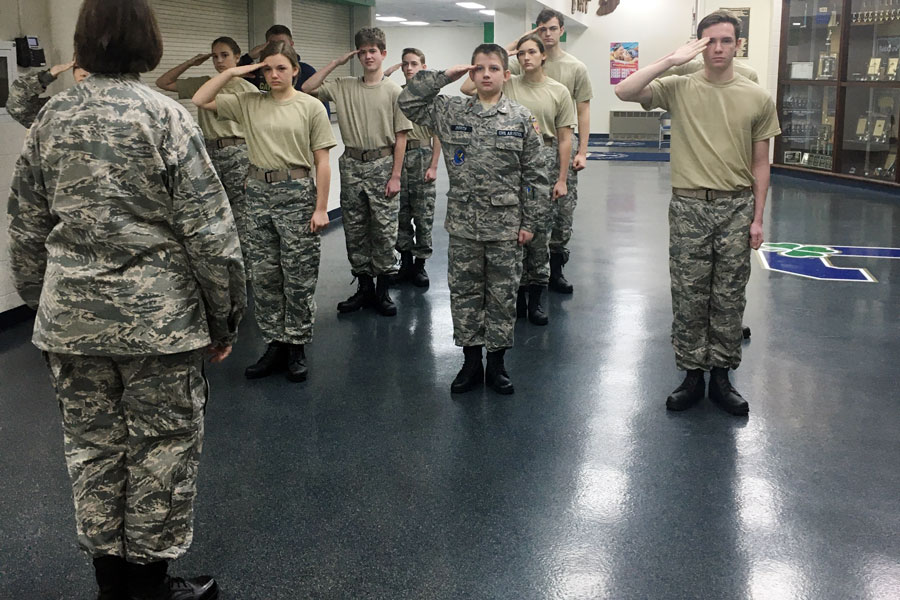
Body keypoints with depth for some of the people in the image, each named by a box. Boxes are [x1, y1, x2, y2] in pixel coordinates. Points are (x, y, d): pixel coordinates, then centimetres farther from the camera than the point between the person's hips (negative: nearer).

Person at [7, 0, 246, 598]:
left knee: (94, 448, 15)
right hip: (157, 317, -5)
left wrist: (41, 302, 21)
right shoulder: (167, 116, -10)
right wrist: (224, 317, -4)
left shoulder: (51, 118, 5)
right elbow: (208, 230, -13)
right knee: (163, 446, 9)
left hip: (69, 318, 5)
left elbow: (25, 227, 10)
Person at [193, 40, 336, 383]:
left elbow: (322, 162, -3)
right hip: (259, 193, 4)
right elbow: (200, 100, 5)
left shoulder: (311, 107, -2)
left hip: (297, 194, -4)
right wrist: (233, 72, 2)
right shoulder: (248, 104, 8)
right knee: (264, 276, 9)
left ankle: (296, 348, 15)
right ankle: (275, 345, 21)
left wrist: (321, 208, -8)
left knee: (298, 278, 2)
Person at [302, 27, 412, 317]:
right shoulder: (343, 87, 6)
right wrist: (336, 63, 0)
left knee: (384, 230, 0)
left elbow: (400, 137, -4)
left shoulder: (393, 91, -3)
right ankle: (364, 287, 21)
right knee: (355, 230, 9)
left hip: (382, 165, -3)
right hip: (351, 165, 4)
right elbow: (307, 89, -1)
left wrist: (395, 176, -8)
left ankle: (383, 290, 12)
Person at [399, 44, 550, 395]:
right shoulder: (451, 112, 3)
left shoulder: (521, 118, -2)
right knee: (464, 293, 9)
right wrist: (445, 76, -2)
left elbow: (535, 174, -1)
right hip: (463, 224, 2)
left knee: (502, 295, 8)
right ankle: (471, 362, 22)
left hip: (506, 225, -1)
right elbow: (408, 102, 2)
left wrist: (530, 221, -3)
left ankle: (496, 362, 22)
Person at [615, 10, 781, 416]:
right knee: (689, 298, 6)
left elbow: (760, 163, 6)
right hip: (689, 207, -1)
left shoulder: (757, 98, 3)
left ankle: (721, 375, 21)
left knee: (729, 299, 8)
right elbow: (624, 92, -16)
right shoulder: (679, 88, -1)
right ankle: (693, 374, 19)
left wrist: (757, 218, 3)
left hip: (737, 207, 1)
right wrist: (673, 60, -16)